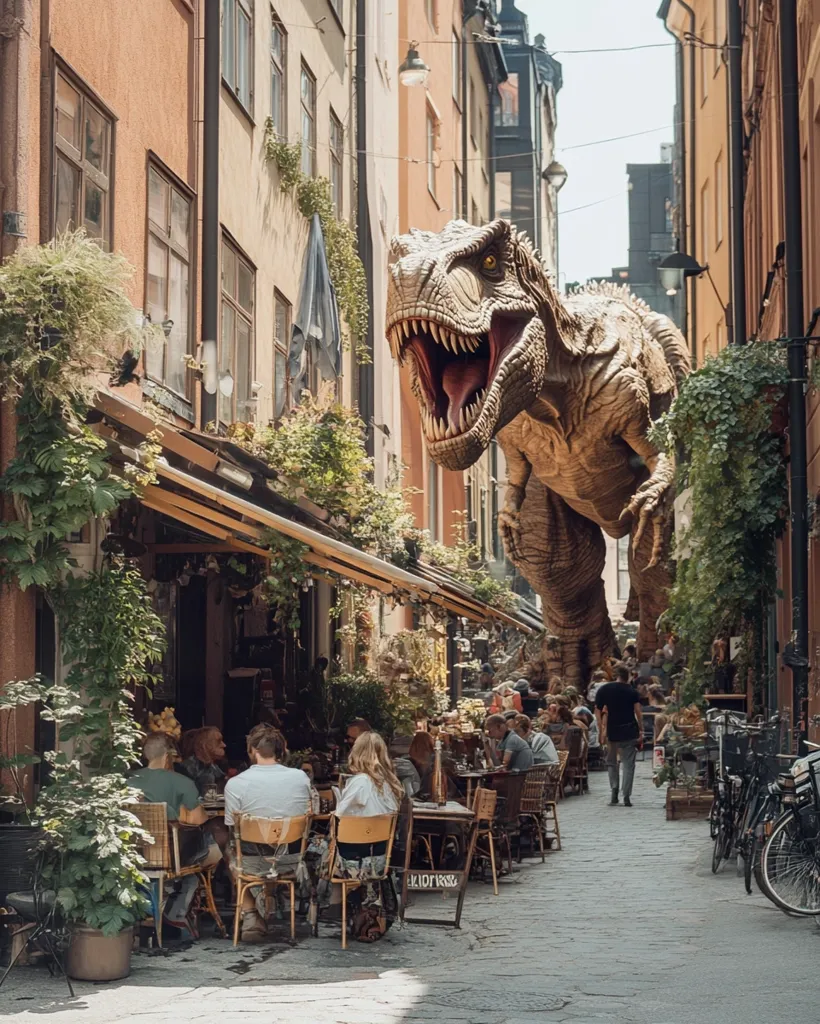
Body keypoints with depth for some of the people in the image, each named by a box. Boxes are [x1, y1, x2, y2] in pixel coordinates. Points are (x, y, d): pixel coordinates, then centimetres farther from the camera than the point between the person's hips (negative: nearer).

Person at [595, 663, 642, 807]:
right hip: (630, 732, -1)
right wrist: (641, 730, 0)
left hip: (612, 732, 1)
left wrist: (601, 733, 3)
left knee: (611, 762, 18)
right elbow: (638, 712, -7)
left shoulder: (603, 690, 2)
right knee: (628, 764, 4)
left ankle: (614, 789, 0)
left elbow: (598, 712, -1)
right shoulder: (632, 691, -2)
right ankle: (626, 796, -4)